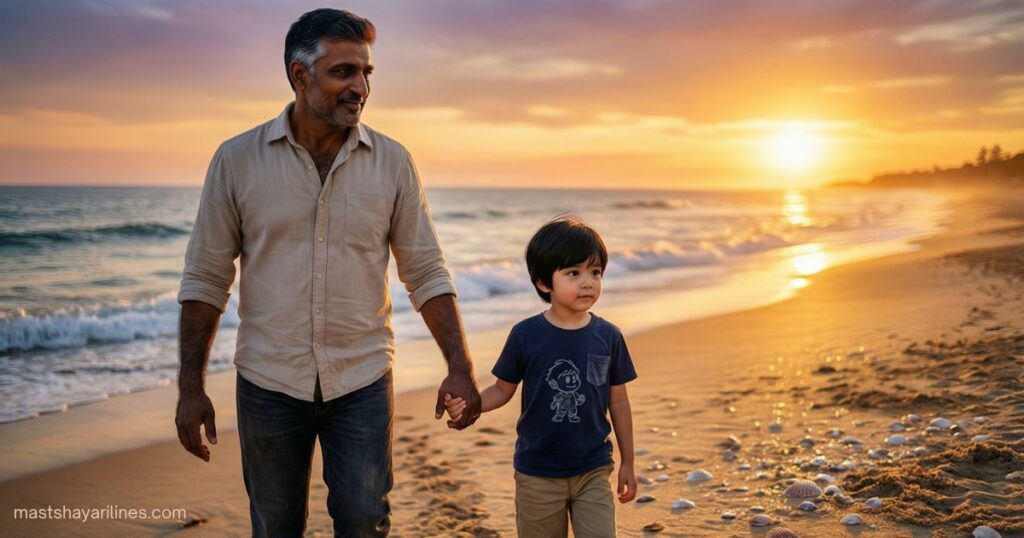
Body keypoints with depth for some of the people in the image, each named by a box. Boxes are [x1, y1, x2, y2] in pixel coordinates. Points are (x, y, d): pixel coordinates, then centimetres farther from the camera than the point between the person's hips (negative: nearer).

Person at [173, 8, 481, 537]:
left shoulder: (392, 162, -3)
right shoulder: (237, 159, -5)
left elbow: (426, 274, 0)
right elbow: (205, 279, -1)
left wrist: (460, 367, -8)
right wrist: (190, 387, -3)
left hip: (363, 381, 0)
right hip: (267, 382, 1)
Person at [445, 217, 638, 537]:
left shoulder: (608, 337, -4)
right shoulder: (526, 335, -10)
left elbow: (618, 402, 5)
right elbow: (503, 389, -1)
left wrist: (627, 463, 9)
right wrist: (467, 405, -21)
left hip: (593, 471, 1)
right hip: (538, 475, -1)